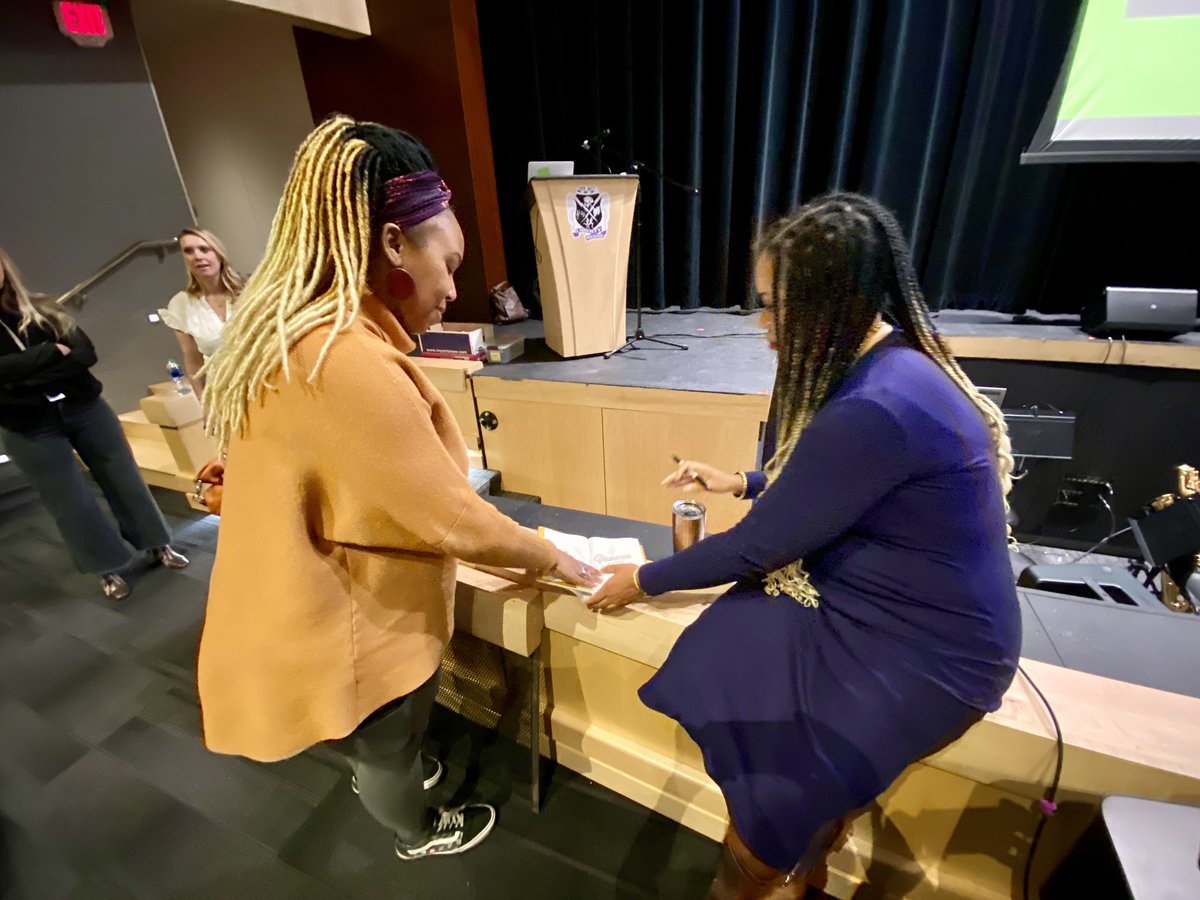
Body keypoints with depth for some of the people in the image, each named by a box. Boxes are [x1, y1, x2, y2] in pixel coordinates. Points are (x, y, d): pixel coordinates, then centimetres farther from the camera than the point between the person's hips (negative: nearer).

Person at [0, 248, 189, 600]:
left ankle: (158, 545, 26)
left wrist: (29, 376, -16)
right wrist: (53, 352, -11)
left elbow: (86, 353, -9)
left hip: (84, 408, 2)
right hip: (30, 431, -1)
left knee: (124, 479, 10)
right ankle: (107, 569, 23)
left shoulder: (41, 308, 3)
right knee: (72, 502, 7)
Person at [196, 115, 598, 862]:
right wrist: (553, 558, -13)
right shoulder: (348, 363, -35)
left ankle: (386, 780, 67)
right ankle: (420, 833, 57)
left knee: (379, 742, 36)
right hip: (349, 630, -7)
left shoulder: (294, 331, -2)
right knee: (389, 745, 25)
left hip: (310, 609, 8)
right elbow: (454, 521, -28)